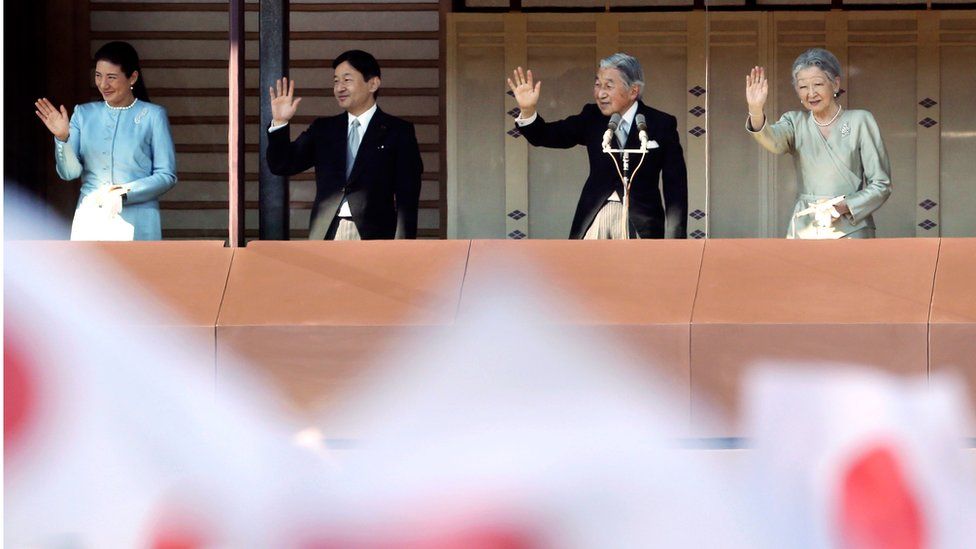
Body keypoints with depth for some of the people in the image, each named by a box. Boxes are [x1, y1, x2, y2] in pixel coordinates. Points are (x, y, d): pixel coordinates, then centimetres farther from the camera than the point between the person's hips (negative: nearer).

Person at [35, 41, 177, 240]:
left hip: (136, 223, -3)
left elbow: (167, 176, -2)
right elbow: (69, 172, 3)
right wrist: (62, 138, -14)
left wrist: (124, 193, -12)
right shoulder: (84, 113, 10)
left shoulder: (152, 116, 1)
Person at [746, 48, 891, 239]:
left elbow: (881, 185, 2)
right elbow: (774, 141, -13)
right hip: (804, 232, 2)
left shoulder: (860, 121, 4)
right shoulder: (796, 122, 11)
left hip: (851, 231, -2)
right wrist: (756, 110, -33)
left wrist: (844, 206, -13)